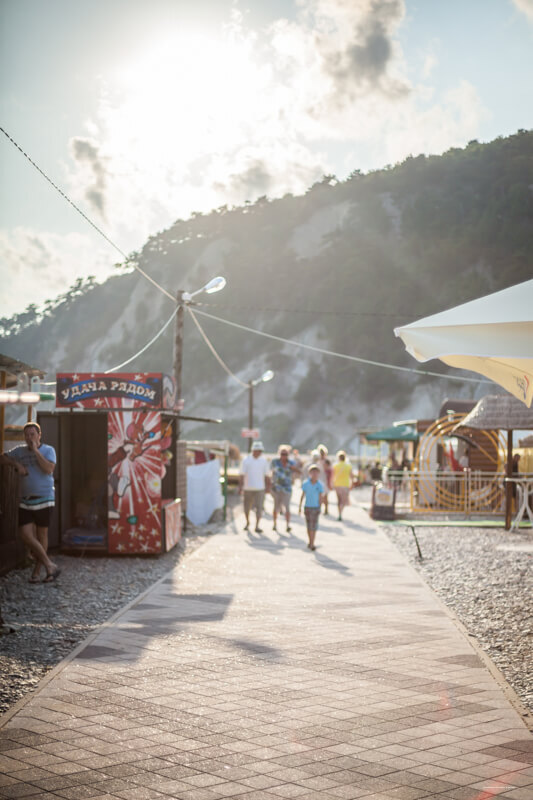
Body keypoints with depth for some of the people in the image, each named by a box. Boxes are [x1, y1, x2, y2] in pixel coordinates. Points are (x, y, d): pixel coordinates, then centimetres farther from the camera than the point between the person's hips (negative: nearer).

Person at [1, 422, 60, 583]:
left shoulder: (48, 450, -4)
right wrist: (17, 464, -1)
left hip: (44, 500, -3)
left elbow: (49, 469, -18)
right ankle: (50, 566, 3)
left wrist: (35, 450, -18)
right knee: (26, 535, -6)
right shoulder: (20, 450, 7)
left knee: (41, 535, 5)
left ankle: (37, 570, 17)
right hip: (25, 501, 3)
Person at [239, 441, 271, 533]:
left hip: (259, 488, 0)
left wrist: (268, 486, 6)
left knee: (259, 507, -10)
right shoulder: (246, 460, -1)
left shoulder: (264, 461, 6)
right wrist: (240, 486, -9)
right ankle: (247, 522, 33)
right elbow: (242, 475, -3)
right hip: (248, 488, 0)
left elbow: (266, 475, 9)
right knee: (247, 507, 9)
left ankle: (257, 526, -9)